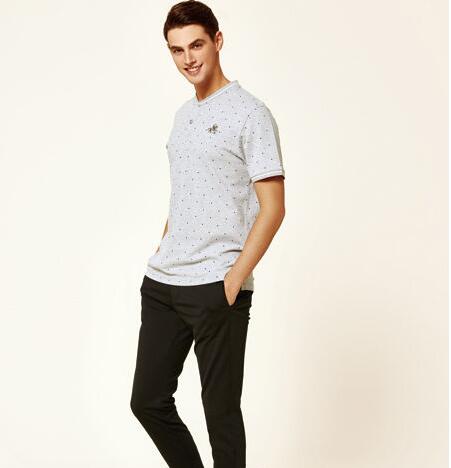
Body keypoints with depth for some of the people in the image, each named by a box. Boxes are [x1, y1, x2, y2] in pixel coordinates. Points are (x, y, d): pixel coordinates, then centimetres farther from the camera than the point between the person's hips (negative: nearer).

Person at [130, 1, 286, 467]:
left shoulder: (250, 114, -6)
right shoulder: (183, 114, 16)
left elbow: (272, 208, -11)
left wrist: (234, 280, -17)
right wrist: (162, 248, 13)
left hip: (216, 288, -7)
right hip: (161, 284, 7)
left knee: (221, 410, 2)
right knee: (148, 401, 11)